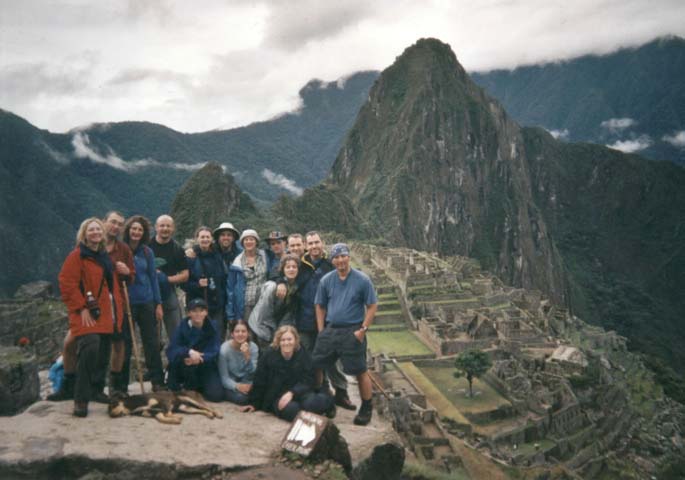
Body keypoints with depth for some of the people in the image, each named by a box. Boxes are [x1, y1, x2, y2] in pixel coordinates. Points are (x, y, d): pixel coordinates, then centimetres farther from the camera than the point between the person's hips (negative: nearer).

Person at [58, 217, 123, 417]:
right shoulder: (77, 256, -5)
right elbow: (67, 284, -12)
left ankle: (96, 391, 23)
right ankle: (81, 400, -16)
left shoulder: (105, 257, 18)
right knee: (89, 350, -22)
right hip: (87, 315, -8)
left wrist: (117, 309, 17)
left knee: (103, 356, 8)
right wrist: (81, 308, -17)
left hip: (106, 316, 8)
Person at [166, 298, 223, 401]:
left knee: (216, 395, -20)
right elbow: (171, 350, -19)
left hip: (206, 366, 1)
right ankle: (190, 386, -5)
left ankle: (198, 386, 15)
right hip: (185, 369, 0)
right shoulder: (183, 326, -10)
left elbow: (213, 352, -16)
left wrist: (199, 359, -35)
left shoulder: (212, 327, -8)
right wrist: (189, 352, -38)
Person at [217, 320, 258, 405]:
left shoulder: (253, 347, -11)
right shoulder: (225, 349, -17)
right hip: (231, 383, -2)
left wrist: (247, 356, -34)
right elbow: (224, 377, -17)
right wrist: (236, 386, -35)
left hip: (245, 381, 2)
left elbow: (253, 372, -18)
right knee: (240, 397, -31)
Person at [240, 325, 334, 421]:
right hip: (278, 396, -1)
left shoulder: (303, 355, -2)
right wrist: (254, 403, 9)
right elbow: (259, 382, 4)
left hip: (299, 393, 1)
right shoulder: (269, 356, -5)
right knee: (291, 409, -36)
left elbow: (307, 382, -7)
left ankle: (327, 401, -2)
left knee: (310, 403, -33)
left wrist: (292, 393, -23)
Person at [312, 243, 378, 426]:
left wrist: (363, 329, -11)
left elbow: (372, 306, -4)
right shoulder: (326, 280, 4)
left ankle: (366, 409, 16)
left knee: (360, 372, 1)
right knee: (315, 366, 6)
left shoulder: (362, 280, -6)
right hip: (329, 330, 4)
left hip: (353, 332, -4)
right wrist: (321, 331, 3)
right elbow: (320, 306, 10)